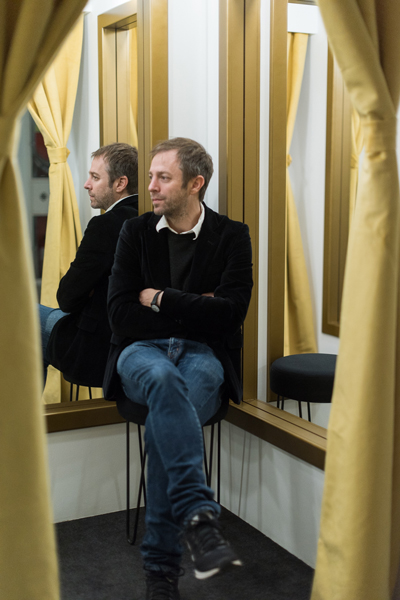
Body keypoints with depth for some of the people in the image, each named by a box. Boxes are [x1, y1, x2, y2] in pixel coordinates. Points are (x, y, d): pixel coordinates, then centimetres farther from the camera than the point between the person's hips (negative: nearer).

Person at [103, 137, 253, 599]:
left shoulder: (231, 236, 5)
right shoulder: (135, 232, 9)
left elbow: (230, 314, -9)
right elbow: (120, 314, -1)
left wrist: (159, 298, -6)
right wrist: (193, 309, -5)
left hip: (203, 355, -1)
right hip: (142, 353, 1)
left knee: (165, 422, -34)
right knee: (164, 378, -38)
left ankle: (161, 562, -26)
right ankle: (198, 516, -43)